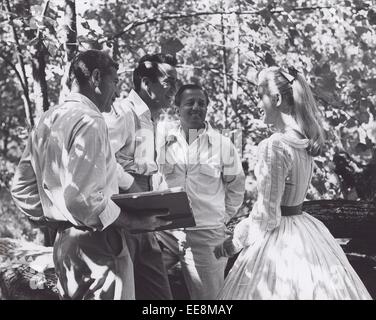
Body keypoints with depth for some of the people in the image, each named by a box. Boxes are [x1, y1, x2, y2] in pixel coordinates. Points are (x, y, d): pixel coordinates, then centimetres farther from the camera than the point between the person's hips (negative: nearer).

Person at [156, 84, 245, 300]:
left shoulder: (223, 144, 0)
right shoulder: (165, 142, 5)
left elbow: (236, 188, 9)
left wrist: (222, 218, 7)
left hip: (207, 234, -2)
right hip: (165, 231, 2)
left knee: (207, 294, 5)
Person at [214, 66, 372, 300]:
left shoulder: (275, 146, -20)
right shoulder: (304, 140, 5)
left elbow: (267, 215, -19)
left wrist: (234, 243, -4)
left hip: (279, 240, -8)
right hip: (307, 233, 8)